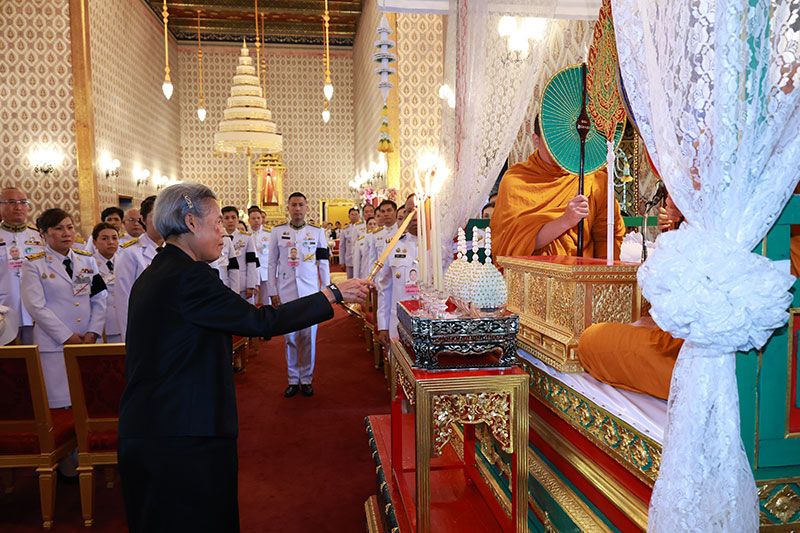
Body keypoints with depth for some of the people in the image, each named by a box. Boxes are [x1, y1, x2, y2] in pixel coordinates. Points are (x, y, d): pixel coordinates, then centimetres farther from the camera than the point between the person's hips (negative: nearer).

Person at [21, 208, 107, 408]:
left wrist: (93, 332, -5)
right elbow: (36, 306, -7)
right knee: (61, 401, -1)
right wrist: (67, 337, -10)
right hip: (54, 343, -3)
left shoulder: (87, 260, 10)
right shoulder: (33, 264, -1)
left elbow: (100, 299, 7)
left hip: (89, 341, 3)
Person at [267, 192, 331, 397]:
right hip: (286, 292, 0)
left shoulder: (317, 232, 5)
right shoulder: (277, 231, 5)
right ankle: (293, 380, 20)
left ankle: (306, 379, 18)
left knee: (309, 337, 4)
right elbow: (272, 263, 6)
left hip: (310, 292, 0)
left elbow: (323, 263, 6)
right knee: (290, 337, 7)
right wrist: (272, 292, 1)